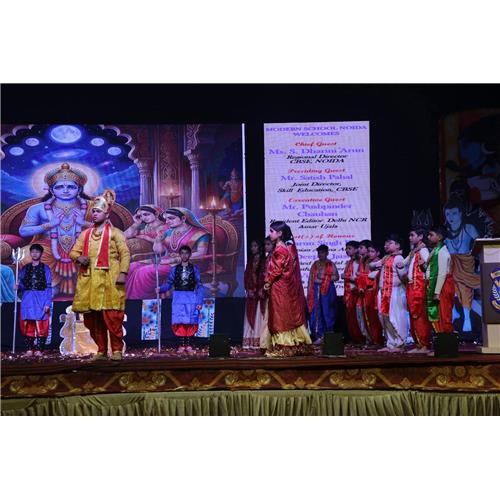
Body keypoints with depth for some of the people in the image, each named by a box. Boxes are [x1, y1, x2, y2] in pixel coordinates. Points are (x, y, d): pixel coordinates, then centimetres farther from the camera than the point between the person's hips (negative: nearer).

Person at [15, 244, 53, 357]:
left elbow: (48, 287, -1)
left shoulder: (45, 268, 4)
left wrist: (48, 303, -9)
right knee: (27, 325, 1)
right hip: (27, 300, 3)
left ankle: (39, 350, -2)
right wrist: (17, 287, -11)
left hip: (41, 299, -3)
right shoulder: (25, 268, 12)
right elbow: (22, 285, 13)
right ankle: (29, 350, 6)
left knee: (41, 325, -7)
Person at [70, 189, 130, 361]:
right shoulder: (85, 234, 18)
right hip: (89, 281, 5)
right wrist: (79, 258, -5)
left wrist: (123, 273, -16)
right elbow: (73, 252, 18)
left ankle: (117, 350, 1)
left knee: (112, 316, -10)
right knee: (92, 318, 6)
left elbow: (125, 254, -4)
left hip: (109, 281, -5)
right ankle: (101, 350, 16)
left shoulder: (115, 233, 3)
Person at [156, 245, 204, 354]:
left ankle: (188, 345, 3)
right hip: (178, 298, 1)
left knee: (190, 322, -4)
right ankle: (182, 345, 1)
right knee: (179, 322, -4)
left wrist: (200, 302, -4)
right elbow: (169, 284, 7)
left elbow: (199, 286, 4)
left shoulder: (194, 269, 7)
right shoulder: (174, 269, 10)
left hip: (191, 298, -1)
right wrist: (160, 289, -13)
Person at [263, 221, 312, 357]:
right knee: (292, 316, 11)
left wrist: (268, 283, -4)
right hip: (291, 286, 8)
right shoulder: (290, 247, 7)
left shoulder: (279, 250, -18)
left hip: (280, 287, -8)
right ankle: (296, 345, 16)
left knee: (281, 317, 0)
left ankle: (283, 347, 5)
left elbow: (276, 271, -17)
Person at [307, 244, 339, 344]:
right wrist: (309, 291, 3)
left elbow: (336, 277, -5)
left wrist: (324, 278, -12)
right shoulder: (315, 264, 14)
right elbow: (310, 278, 11)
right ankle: (319, 336, 5)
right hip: (316, 289, 4)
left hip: (327, 290, -4)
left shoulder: (330, 264, 3)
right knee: (316, 312, 0)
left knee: (327, 312, -2)